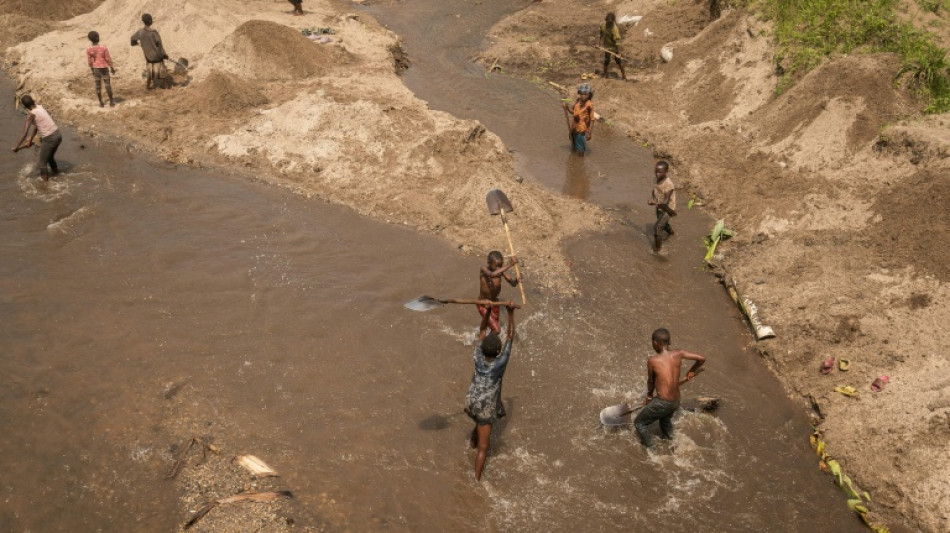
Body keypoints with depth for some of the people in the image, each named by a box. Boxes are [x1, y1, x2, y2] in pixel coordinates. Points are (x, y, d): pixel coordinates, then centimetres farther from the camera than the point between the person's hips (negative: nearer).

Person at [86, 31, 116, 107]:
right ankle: (111, 101, 10)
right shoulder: (104, 48, -15)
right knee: (108, 84, 7)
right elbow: (108, 59, -10)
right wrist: (112, 68, 3)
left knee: (98, 85, 9)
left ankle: (101, 103, 12)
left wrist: (92, 71, 9)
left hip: (95, 69, 2)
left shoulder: (88, 50, -8)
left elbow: (89, 62, -3)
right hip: (104, 68, -2)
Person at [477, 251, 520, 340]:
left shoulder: (501, 271, -11)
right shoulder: (484, 269, -25)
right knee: (496, 330, -12)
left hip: (494, 303, 6)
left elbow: (512, 283, -9)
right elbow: (492, 274, -48)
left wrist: (516, 280, -34)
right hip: (483, 305, -5)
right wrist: (509, 265, -54)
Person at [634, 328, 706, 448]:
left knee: (639, 423, 17)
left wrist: (649, 396, 20)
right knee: (666, 417, 38)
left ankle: (649, 447, 25)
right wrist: (692, 372, 22)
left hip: (662, 403, -6)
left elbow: (650, 381, 0)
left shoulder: (652, 360, -15)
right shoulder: (678, 354, -4)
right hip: (676, 402, 6)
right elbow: (702, 358, 2)